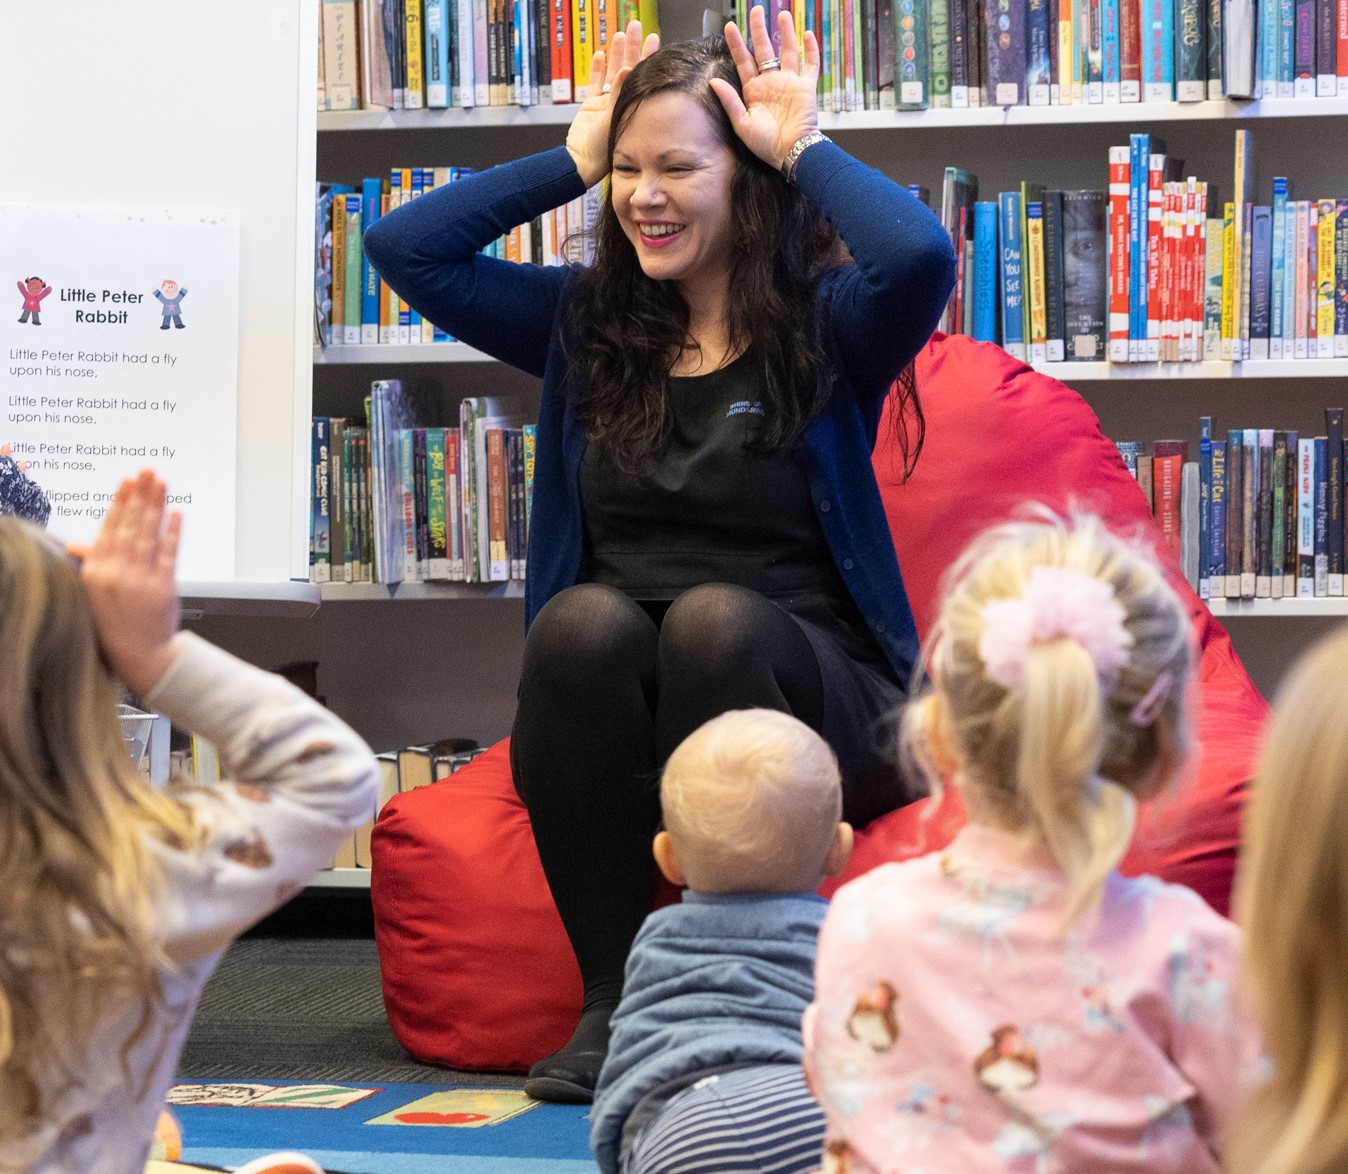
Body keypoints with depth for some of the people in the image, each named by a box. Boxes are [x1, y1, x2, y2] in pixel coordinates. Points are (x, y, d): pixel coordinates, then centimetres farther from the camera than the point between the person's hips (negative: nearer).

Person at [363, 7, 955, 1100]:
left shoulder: (825, 324, 1)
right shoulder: (586, 323, 14)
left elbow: (922, 258, -22)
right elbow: (404, 249, 9)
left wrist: (805, 150, -7)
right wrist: (572, 159, 9)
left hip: (791, 690, -3)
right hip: (613, 704, 3)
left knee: (717, 619, -34)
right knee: (583, 619, -30)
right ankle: (614, 1000, -28)